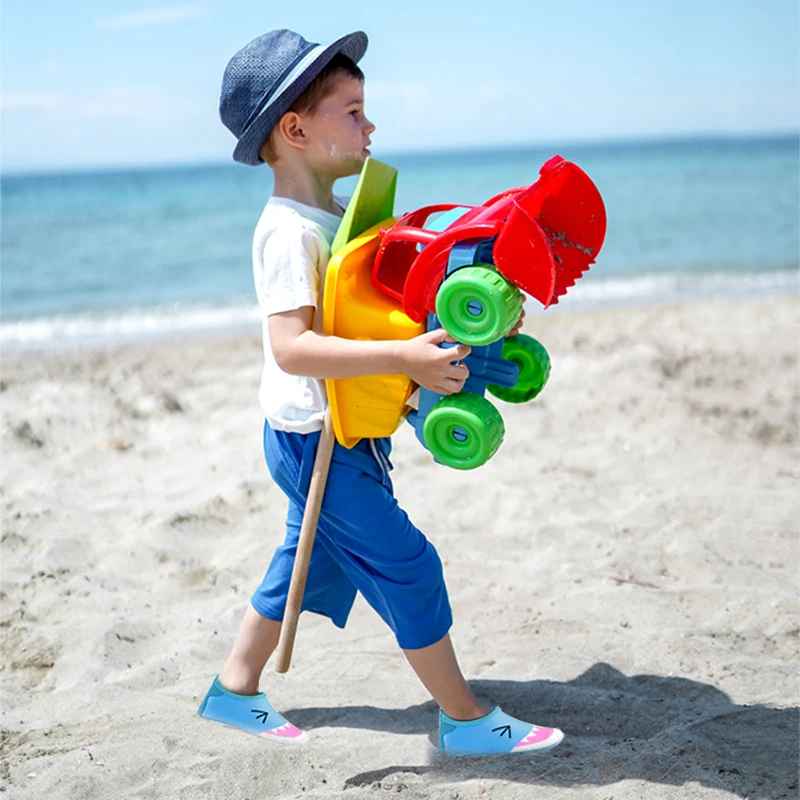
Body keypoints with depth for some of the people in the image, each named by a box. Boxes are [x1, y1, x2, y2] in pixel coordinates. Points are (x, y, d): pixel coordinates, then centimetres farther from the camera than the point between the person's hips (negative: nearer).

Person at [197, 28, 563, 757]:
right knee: (407, 565, -3)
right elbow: (290, 346, -34)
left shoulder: (339, 213, 8)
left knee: (309, 560, 20)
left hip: (342, 433, 10)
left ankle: (234, 689, 34)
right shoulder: (291, 231, -23)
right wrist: (404, 358, -40)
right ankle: (466, 719, 9)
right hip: (315, 440, -10)